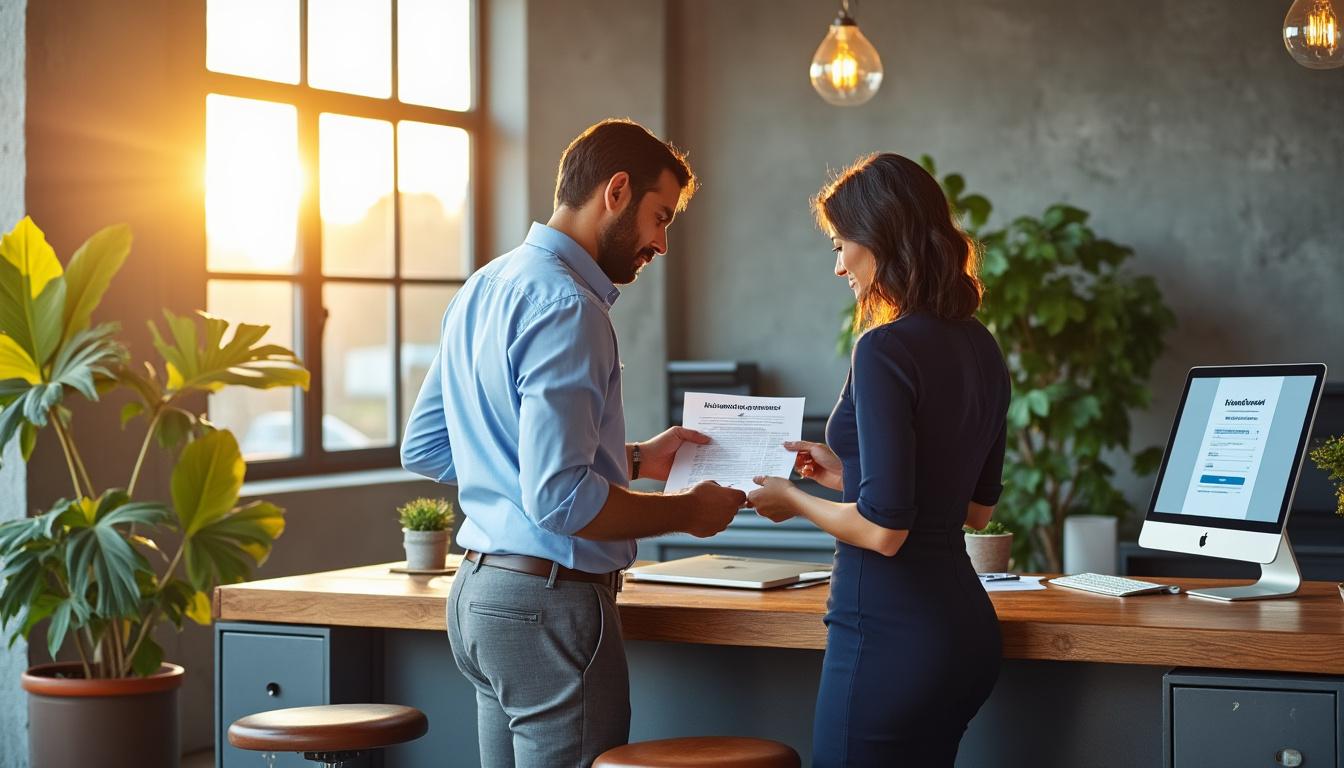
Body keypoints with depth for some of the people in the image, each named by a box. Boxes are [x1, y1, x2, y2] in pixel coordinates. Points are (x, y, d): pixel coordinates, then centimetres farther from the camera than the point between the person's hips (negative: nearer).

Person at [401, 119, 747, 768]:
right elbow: (560, 499, -25)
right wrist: (688, 511, -8)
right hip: (549, 600, -10)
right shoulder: (565, 306, -17)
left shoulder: (485, 288, 13)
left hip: (479, 592, 10)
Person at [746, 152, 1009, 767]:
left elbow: (882, 528, -20)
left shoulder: (885, 349, -17)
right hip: (964, 626, 9)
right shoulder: (980, 348, 9)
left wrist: (793, 501, -3)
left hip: (892, 634, -9)